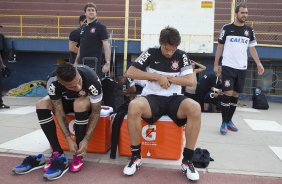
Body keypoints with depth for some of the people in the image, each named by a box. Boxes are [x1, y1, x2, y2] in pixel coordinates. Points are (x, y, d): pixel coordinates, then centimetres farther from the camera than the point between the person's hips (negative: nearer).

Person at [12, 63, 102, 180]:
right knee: (41, 105, -22)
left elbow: (96, 112, -28)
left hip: (89, 102, -3)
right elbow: (59, 111, -22)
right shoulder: (53, 83, -30)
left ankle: (78, 155, -23)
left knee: (80, 103, -37)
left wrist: (86, 139, -33)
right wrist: (69, 139, -28)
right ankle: (58, 154, -19)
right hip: (67, 101, 3)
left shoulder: (92, 80, -37)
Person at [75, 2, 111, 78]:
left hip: (94, 62, -6)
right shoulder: (83, 27, 14)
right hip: (82, 63, 6)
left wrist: (107, 63, -20)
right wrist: (76, 61, 17)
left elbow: (106, 45, -12)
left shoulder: (100, 27, -6)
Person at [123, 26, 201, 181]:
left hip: (174, 99, 2)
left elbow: (191, 81, -2)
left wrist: (167, 78, -8)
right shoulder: (151, 53, 1)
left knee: (195, 108, -31)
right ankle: (136, 156, -15)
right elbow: (130, 73, -6)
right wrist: (157, 77, -11)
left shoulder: (182, 56, 5)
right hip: (152, 97, -1)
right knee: (133, 106, -35)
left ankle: (187, 160, -15)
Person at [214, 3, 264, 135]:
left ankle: (229, 121, 21)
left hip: (242, 68, 4)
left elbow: (252, 48, 14)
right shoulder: (227, 28, 0)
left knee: (235, 95, 8)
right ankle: (224, 123, 1)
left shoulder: (249, 30, 10)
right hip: (228, 66, -4)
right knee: (228, 94, -9)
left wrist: (258, 63, 1)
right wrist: (216, 64, 0)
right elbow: (220, 47, 4)